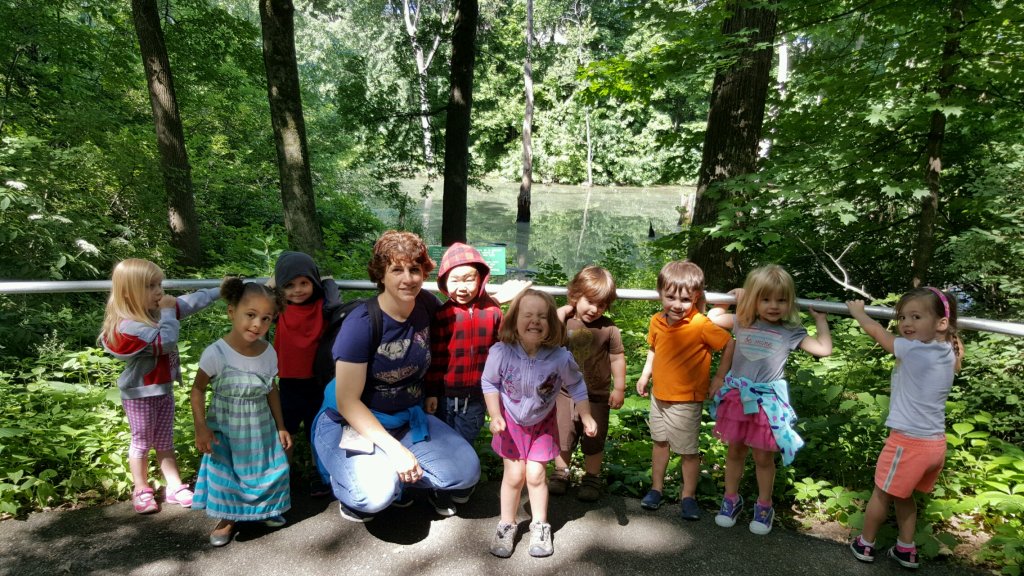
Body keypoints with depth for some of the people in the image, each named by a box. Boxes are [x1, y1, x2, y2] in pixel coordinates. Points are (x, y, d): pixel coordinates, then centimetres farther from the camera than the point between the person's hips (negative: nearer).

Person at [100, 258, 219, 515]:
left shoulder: (157, 311, -2)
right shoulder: (129, 326, -27)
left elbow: (190, 302, 6)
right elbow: (164, 343, -36)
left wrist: (219, 290, 8)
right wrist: (168, 313, -28)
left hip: (164, 389, 8)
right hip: (140, 394, -8)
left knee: (165, 443, 14)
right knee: (142, 443, 9)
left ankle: (174, 487, 22)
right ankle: (141, 491, 24)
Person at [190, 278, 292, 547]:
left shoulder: (268, 352, -10)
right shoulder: (216, 353, -23)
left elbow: (271, 390, 3)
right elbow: (198, 389, -12)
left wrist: (281, 427, 6)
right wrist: (201, 428, -16)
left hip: (261, 428, 4)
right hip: (226, 429, -3)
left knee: (266, 470, 15)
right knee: (225, 474, 11)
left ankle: (265, 509, 41)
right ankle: (227, 519, 35)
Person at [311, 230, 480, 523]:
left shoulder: (428, 306, -8)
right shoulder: (361, 323, -22)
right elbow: (347, 402, -20)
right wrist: (394, 449, -24)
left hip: (408, 420, 5)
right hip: (353, 424, -5)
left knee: (467, 470, -11)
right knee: (376, 494, -30)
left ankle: (395, 478, 9)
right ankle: (346, 480, 4)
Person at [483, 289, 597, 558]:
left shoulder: (560, 357, -26)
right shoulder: (500, 352, -28)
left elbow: (576, 385, -8)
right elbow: (489, 383, -11)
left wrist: (587, 417, -6)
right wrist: (495, 416, -17)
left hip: (542, 423, 0)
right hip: (511, 422, 0)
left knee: (535, 475, 1)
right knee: (514, 475, 2)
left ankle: (540, 526, 25)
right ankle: (506, 526, 25)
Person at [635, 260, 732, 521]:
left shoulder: (702, 325, -23)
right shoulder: (657, 321, -5)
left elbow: (731, 345, -19)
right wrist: (645, 375, 8)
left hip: (686, 400, -5)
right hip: (659, 394, 6)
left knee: (689, 450, 8)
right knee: (660, 442, 20)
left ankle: (688, 496, 25)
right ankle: (656, 488, 36)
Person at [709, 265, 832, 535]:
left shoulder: (790, 333, -5)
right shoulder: (742, 325, 2)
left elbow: (824, 349, -11)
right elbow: (729, 354, 16)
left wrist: (820, 318, -5)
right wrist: (719, 379, 15)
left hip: (767, 401, -2)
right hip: (737, 396, 3)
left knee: (764, 457, 9)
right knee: (735, 451, 15)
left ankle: (764, 506, 27)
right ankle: (731, 499, 31)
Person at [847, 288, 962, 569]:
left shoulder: (911, 350, -19)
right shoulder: (949, 354, 1)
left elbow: (875, 330, -4)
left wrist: (858, 312, 12)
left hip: (909, 442, -7)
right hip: (936, 443, 7)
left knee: (882, 494, 12)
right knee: (903, 495, 23)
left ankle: (865, 545, 27)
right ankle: (906, 550, 33)